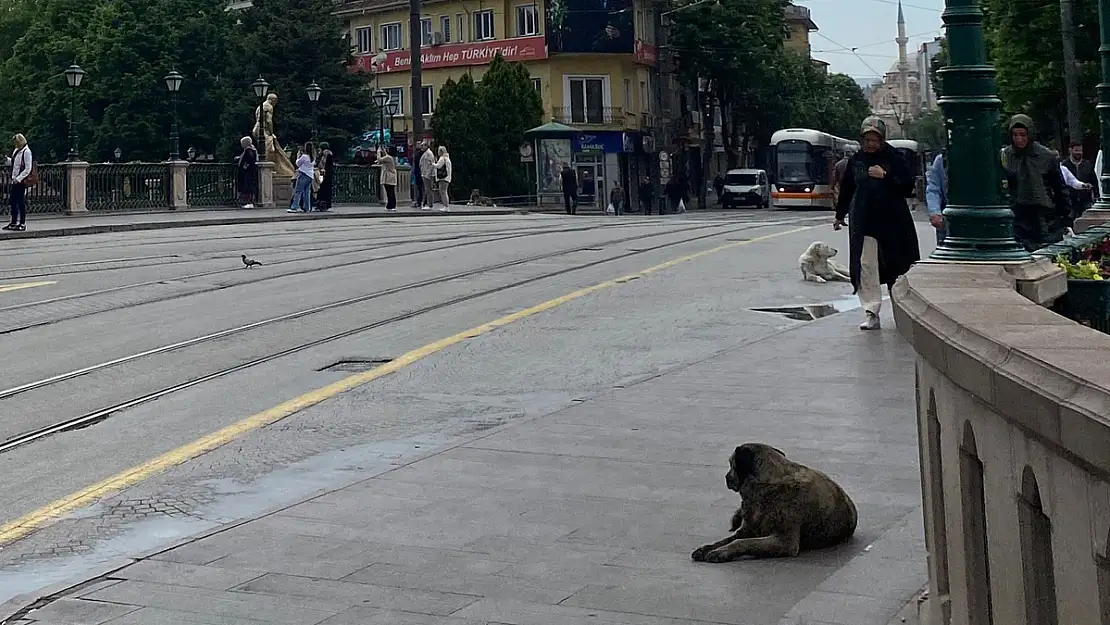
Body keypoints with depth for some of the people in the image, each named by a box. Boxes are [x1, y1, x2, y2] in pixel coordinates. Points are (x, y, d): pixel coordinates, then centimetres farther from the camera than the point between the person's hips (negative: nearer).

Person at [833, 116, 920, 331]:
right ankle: (871, 313, -5)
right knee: (866, 267, -6)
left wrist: (885, 176, -16)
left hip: (892, 221, -2)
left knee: (896, 265, 8)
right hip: (863, 222, 2)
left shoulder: (893, 158, -2)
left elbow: (908, 185, -5)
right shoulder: (856, 160, 7)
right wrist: (840, 215, 25)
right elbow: (846, 189, 18)